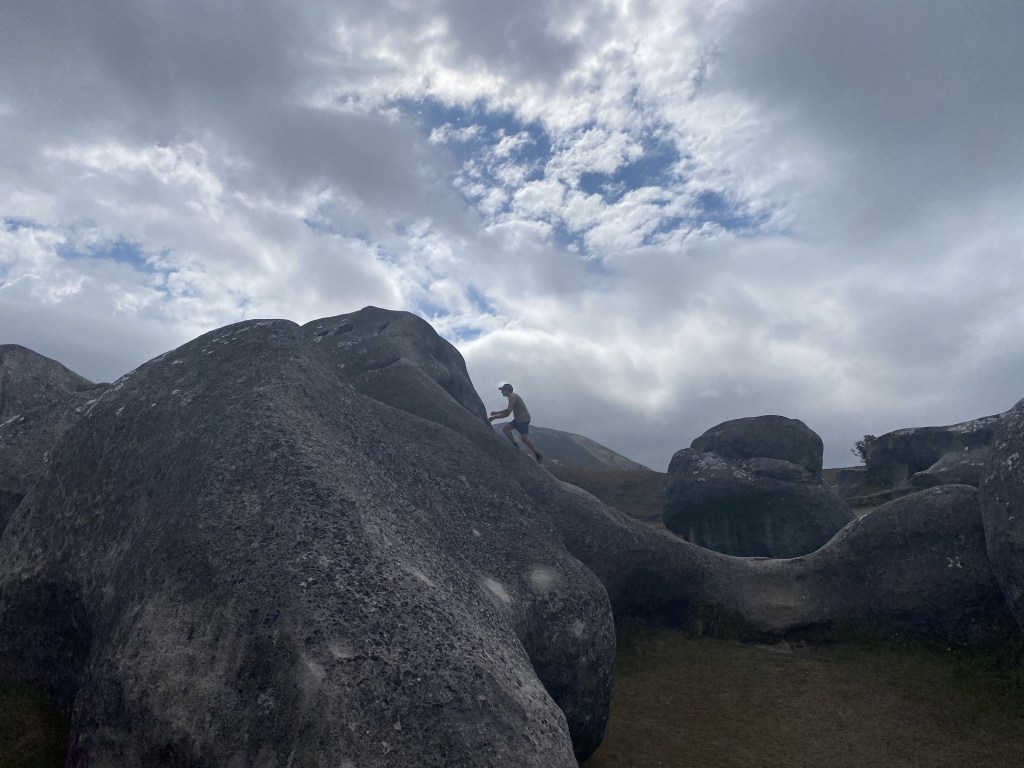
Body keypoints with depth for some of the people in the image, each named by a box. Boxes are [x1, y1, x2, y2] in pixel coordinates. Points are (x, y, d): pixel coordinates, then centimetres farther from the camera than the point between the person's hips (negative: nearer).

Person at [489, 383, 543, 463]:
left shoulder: (512, 397, -10)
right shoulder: (512, 397, 22)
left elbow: (508, 411, -20)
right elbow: (506, 414, 24)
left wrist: (496, 413, -8)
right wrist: (495, 417, 20)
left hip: (524, 419, -10)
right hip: (518, 419, 10)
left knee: (525, 438, -17)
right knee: (505, 428, 2)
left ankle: (538, 456, -12)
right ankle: (515, 446, -3)